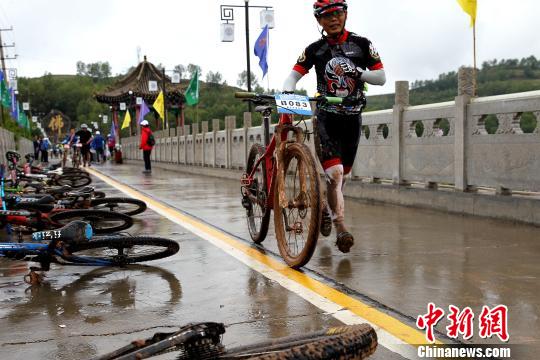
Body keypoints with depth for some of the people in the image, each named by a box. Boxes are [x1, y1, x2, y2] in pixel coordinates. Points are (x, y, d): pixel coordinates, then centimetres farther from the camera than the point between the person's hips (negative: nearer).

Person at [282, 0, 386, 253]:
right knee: (334, 173, -18)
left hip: (352, 118, 2)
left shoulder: (361, 44, 2)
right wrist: (287, 92, -24)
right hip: (326, 117, -2)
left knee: (341, 175, 12)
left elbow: (381, 77, -1)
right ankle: (341, 228, -15)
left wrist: (356, 72, -19)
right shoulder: (315, 49, 1)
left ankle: (326, 210, 39)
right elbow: (294, 75, -2)